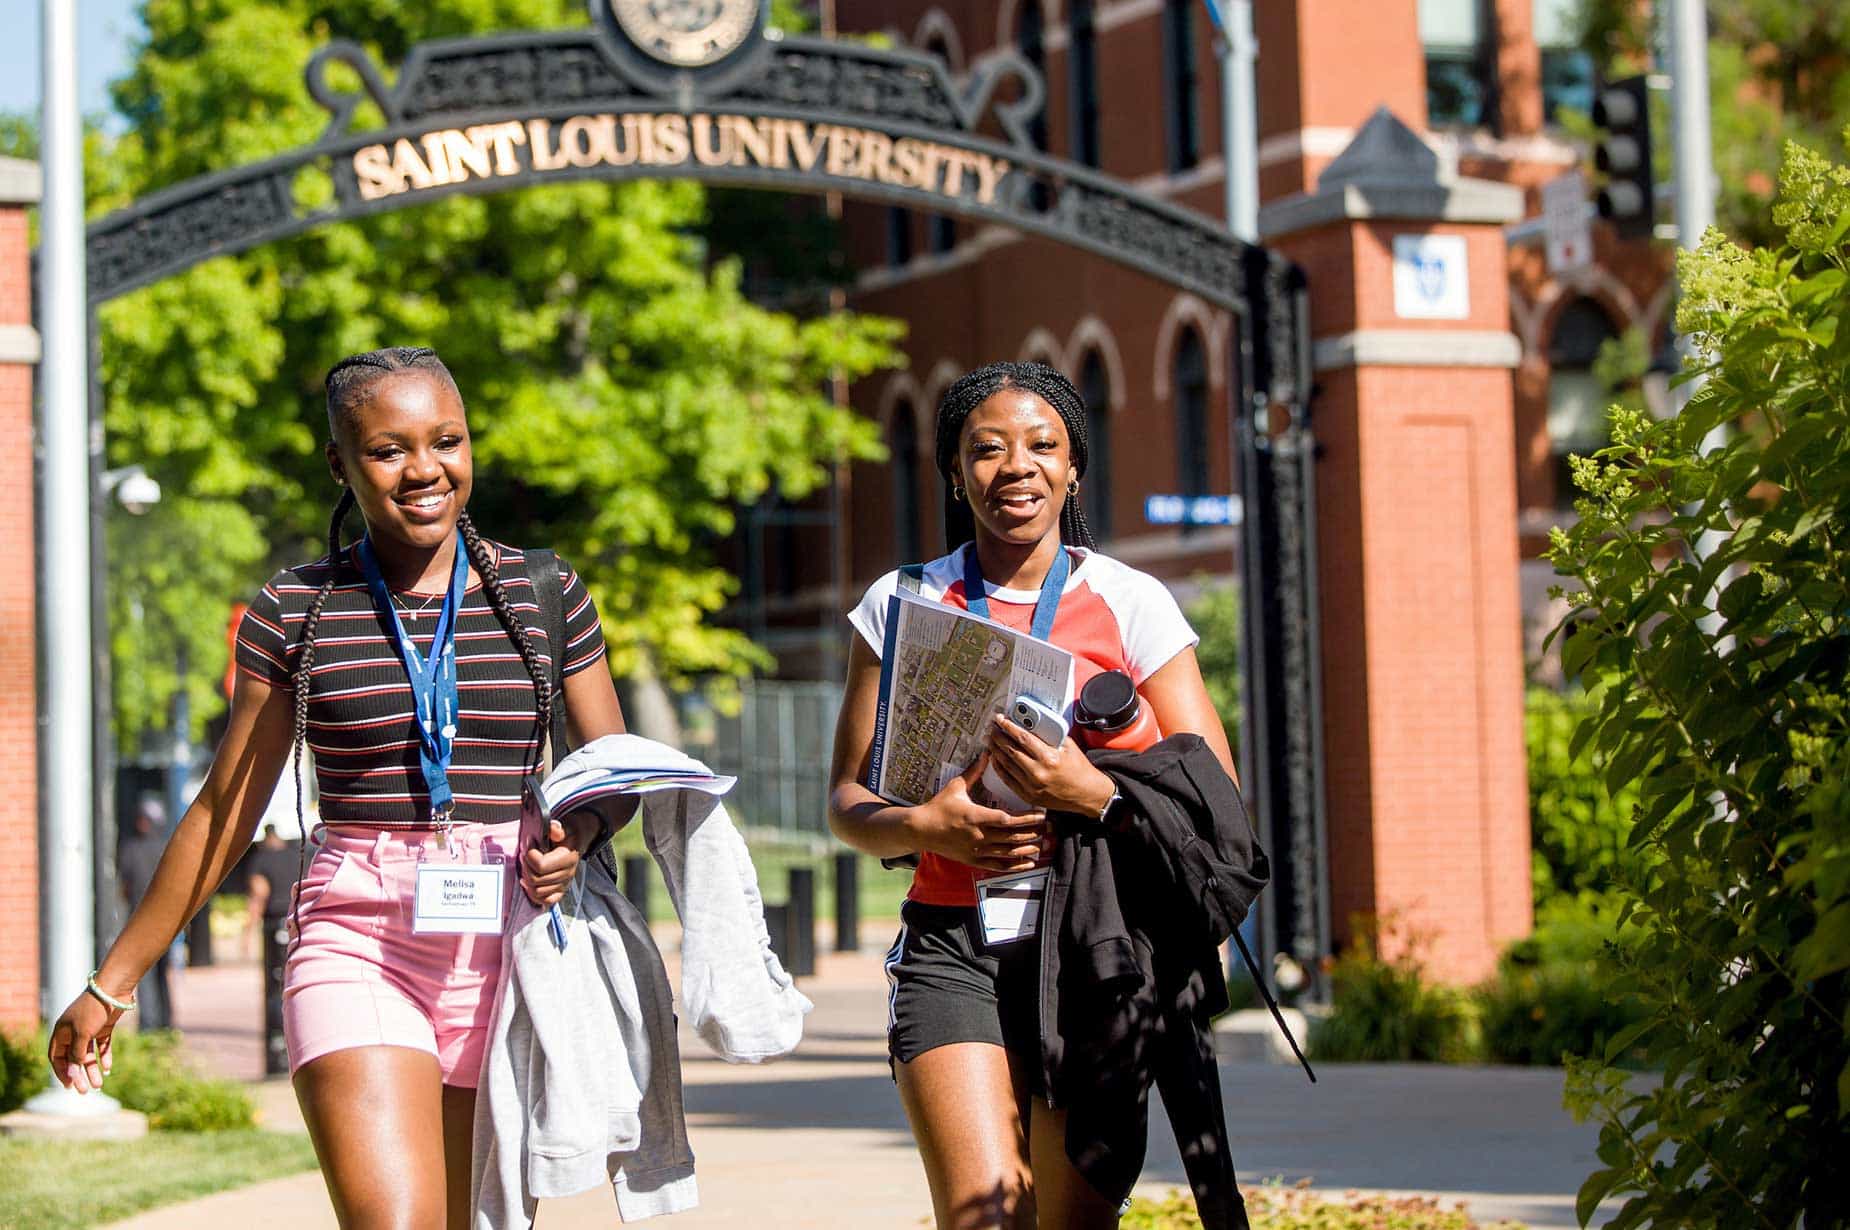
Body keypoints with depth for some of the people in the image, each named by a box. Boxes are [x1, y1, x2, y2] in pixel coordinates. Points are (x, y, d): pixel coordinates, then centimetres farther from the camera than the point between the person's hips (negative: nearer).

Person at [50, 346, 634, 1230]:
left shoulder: (543, 596, 8)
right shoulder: (296, 611, 5)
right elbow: (224, 812, 11)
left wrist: (575, 838, -11)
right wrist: (111, 985, 12)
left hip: (504, 951, 2)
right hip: (357, 944, -2)